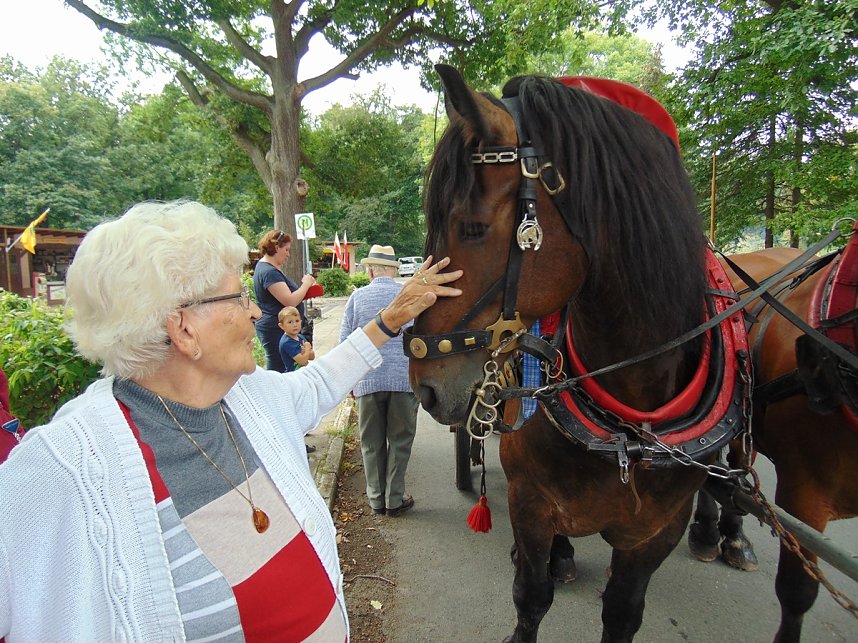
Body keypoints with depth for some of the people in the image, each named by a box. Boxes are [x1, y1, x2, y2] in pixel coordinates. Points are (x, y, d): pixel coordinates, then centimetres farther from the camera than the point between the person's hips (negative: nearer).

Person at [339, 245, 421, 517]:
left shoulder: (358, 296, 2)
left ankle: (377, 498, 22)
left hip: (368, 380, 0)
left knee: (371, 442, 13)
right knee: (400, 440, 11)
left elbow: (345, 341, 3)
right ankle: (395, 499, 17)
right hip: (405, 379, 0)